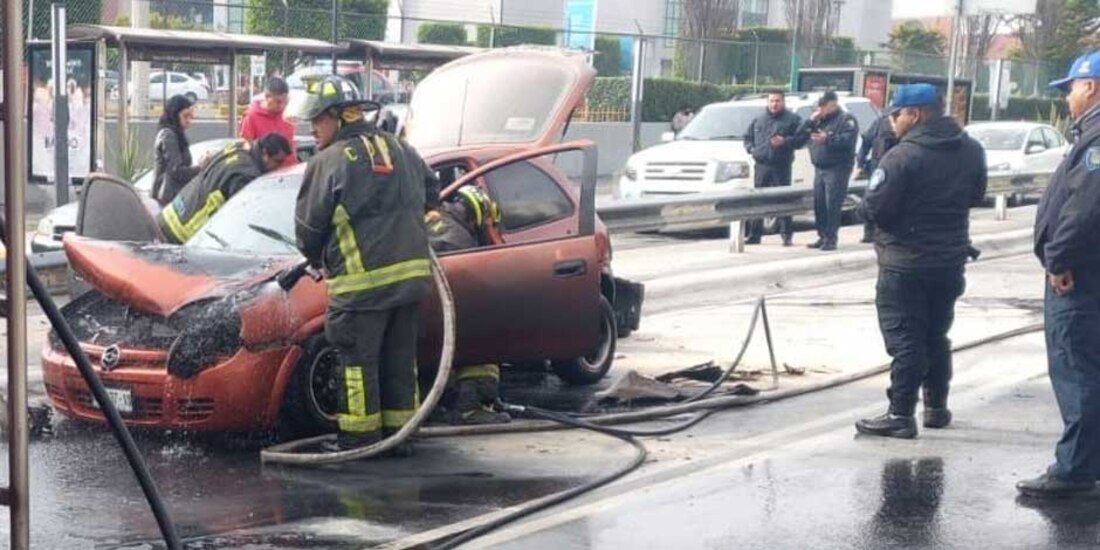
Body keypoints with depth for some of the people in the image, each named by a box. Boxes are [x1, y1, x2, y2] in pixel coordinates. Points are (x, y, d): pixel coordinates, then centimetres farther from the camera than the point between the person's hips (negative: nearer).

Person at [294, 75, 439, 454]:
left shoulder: (329, 162, -8)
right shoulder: (401, 151, 13)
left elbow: (308, 226, -3)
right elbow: (431, 195, 25)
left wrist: (318, 261, 15)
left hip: (363, 280, -7)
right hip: (413, 273, 7)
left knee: (359, 360, 4)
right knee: (400, 358, 15)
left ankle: (359, 437, 9)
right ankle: (399, 431, 22)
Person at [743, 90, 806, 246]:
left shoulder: (792, 119, 2)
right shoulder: (759, 120, 16)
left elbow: (801, 139, -5)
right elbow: (748, 137, 23)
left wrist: (785, 141, -18)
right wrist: (751, 148, 5)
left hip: (781, 167, -4)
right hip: (761, 166, 4)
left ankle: (787, 234, 5)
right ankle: (755, 235, 11)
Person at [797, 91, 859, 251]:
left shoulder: (846, 120, -4)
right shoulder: (818, 120, 19)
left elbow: (847, 140, -20)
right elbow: (800, 134, 13)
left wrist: (828, 139, -31)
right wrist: (811, 121, -1)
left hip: (837, 169, -8)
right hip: (819, 169, 8)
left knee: (832, 205, -10)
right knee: (819, 205, 8)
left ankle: (831, 239, -8)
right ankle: (822, 236, 16)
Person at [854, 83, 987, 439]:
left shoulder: (903, 156, -20)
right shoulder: (971, 151, 3)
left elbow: (873, 209, -20)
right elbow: (975, 196, 15)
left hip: (905, 265, -7)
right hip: (950, 262, 7)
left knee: (905, 341, -2)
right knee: (936, 337, 19)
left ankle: (900, 415, -2)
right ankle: (937, 407, 26)